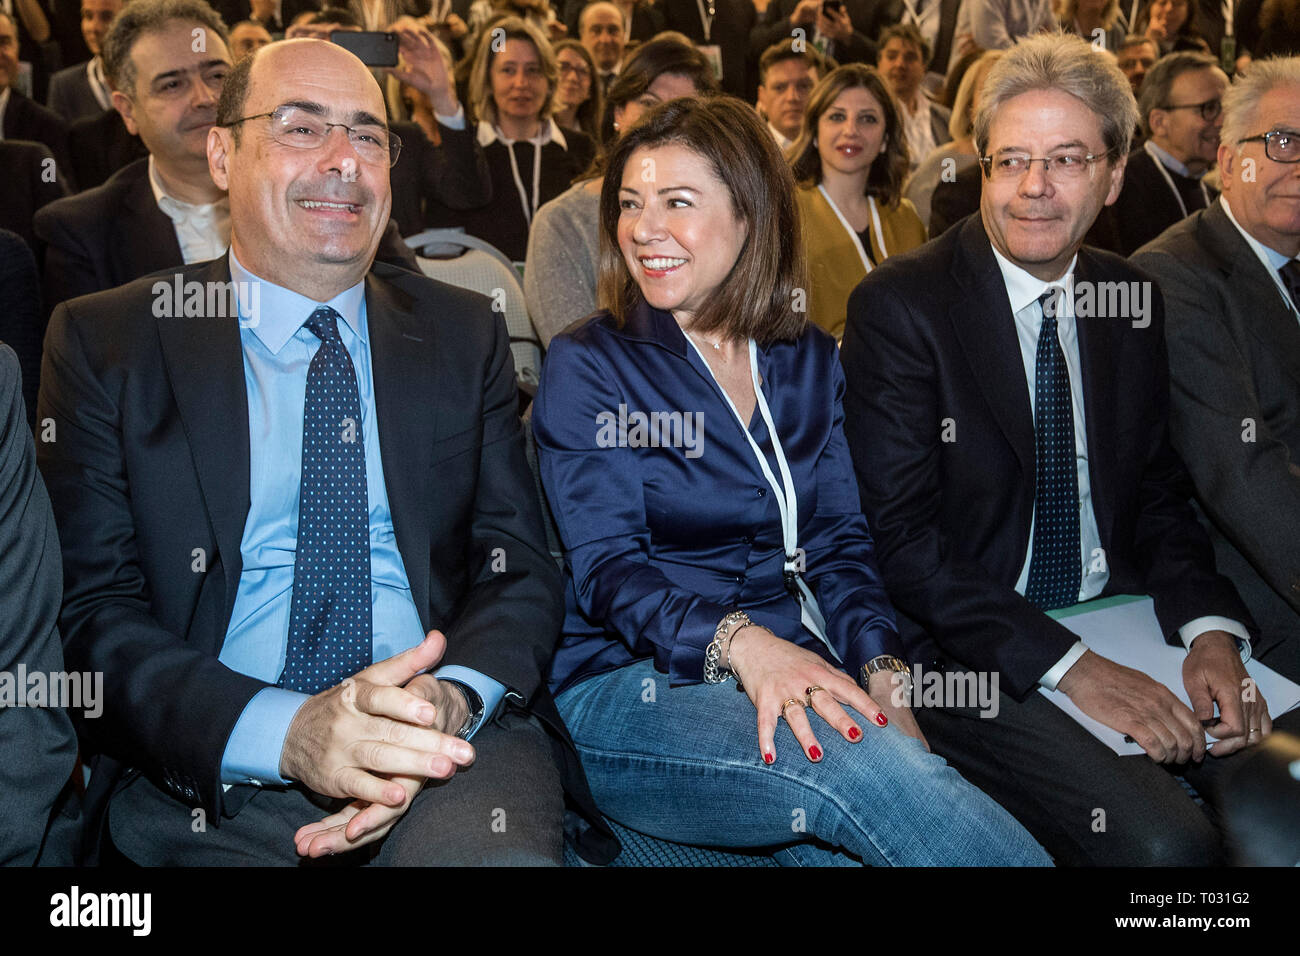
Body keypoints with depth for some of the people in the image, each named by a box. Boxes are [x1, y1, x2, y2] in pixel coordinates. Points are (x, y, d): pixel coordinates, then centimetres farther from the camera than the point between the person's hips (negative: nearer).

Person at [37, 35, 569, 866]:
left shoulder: (466, 336, 12)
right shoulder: (105, 344, 6)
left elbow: (521, 566, 7)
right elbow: (91, 609, -2)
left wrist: (451, 699, -15)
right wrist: (282, 731, -20)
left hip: (449, 739, 1)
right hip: (205, 780, 0)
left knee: (507, 849, -30)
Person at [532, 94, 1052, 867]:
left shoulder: (809, 361, 13)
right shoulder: (587, 367, 0)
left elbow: (840, 543, 7)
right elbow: (607, 568, -11)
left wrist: (881, 675, -13)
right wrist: (739, 642, -30)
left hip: (796, 679, 4)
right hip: (634, 685, -3)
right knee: (864, 770, -33)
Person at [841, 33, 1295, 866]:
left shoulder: (1133, 302, 7)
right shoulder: (900, 306, -10)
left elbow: (1158, 494, 12)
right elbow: (900, 537, -15)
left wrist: (1211, 630, -8)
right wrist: (1072, 666, -21)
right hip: (972, 656, -5)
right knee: (1163, 844, -23)